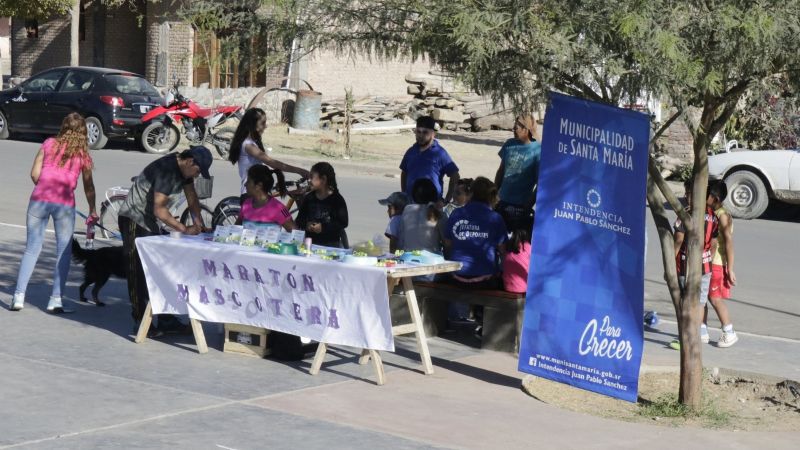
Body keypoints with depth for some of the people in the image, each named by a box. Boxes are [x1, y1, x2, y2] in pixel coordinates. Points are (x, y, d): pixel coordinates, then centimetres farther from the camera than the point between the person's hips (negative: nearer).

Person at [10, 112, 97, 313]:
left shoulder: (49, 144, 10)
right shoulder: (82, 153, 9)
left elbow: (34, 174, 5)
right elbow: (88, 186, 13)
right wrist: (92, 211, 25)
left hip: (39, 200, 2)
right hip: (64, 204, -1)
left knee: (31, 249, 9)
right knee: (64, 252, 8)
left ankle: (19, 296, 4)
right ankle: (56, 299, 2)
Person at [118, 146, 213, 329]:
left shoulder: (183, 169, 2)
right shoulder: (166, 169, -27)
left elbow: (192, 198, 9)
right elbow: (159, 210, -31)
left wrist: (199, 222, -9)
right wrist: (184, 229, -27)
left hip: (151, 221, 10)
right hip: (134, 219, -10)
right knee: (139, 271, -9)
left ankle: (164, 318, 15)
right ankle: (140, 322, -7)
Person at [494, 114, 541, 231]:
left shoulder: (537, 150, -14)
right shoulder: (510, 144, 3)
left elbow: (541, 182, -12)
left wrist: (529, 205, -10)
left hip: (520, 207, -6)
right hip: (502, 203, 6)